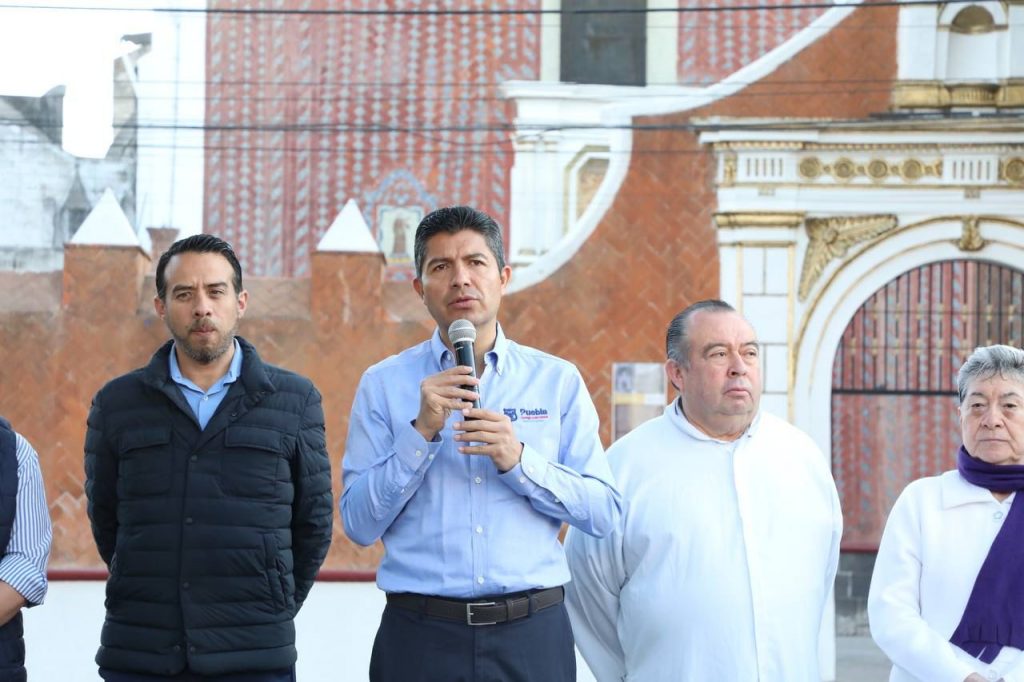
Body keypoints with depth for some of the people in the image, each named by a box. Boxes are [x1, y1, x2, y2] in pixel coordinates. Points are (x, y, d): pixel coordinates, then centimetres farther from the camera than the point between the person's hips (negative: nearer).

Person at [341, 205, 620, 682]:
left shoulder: (557, 381, 7)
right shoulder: (383, 385, 4)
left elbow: (603, 513, 1)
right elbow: (359, 525, -2)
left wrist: (519, 460, -12)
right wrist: (421, 433, -11)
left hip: (532, 633, 1)